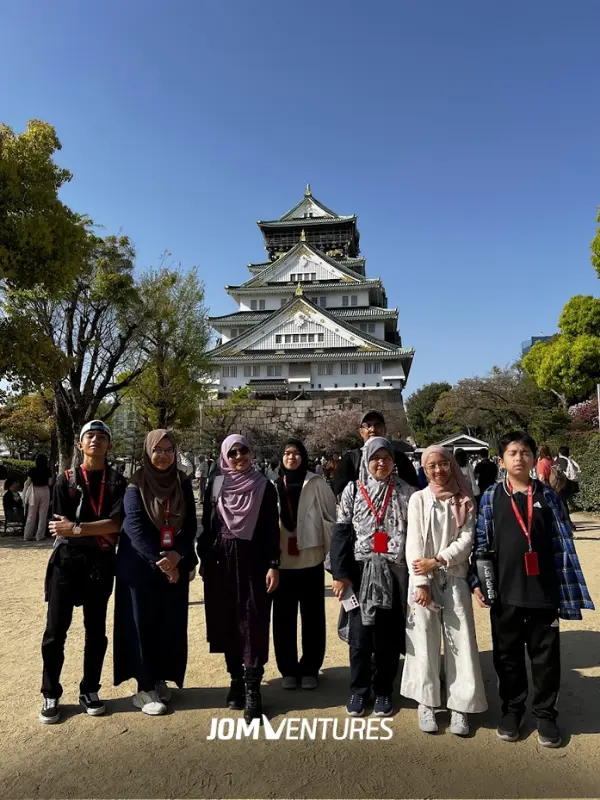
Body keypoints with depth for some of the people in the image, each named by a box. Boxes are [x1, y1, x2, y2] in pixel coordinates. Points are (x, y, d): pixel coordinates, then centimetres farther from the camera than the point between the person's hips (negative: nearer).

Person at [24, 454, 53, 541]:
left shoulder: (32, 470, -4)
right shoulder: (48, 470, -6)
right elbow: (50, 483, -4)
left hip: (34, 491, 1)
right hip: (44, 491, -1)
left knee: (31, 515, 9)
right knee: (43, 514, 6)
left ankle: (27, 536, 11)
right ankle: (40, 536, 7)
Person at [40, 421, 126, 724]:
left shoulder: (118, 482, 3)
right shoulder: (66, 480, 4)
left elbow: (116, 523, -10)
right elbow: (61, 526, -3)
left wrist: (77, 528, -18)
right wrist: (100, 532, -9)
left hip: (101, 563, 1)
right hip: (67, 560, 0)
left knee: (96, 630, 9)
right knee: (55, 631, 3)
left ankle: (89, 691, 24)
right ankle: (50, 695, 19)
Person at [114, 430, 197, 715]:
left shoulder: (183, 483, 3)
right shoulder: (136, 485, -7)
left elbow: (191, 525, 1)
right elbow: (135, 528, -14)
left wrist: (177, 555, -14)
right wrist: (159, 561, -17)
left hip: (175, 565, 4)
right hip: (140, 566, -3)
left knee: (171, 623, 8)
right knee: (143, 624, 2)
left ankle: (160, 679, 25)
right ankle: (145, 688, 14)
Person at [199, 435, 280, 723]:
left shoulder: (264, 487, -1)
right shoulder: (216, 485, 5)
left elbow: (272, 529, -2)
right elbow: (206, 525, 8)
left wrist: (273, 565, -9)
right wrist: (203, 561, 5)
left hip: (253, 562, -2)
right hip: (221, 562, 3)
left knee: (253, 623, -3)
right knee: (226, 623, 9)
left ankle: (252, 688, 3)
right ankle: (236, 679, 24)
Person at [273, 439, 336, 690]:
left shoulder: (317, 484, -3)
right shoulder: (273, 486, 2)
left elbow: (330, 517, -3)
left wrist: (332, 552, -6)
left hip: (310, 560, -2)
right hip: (282, 561, 2)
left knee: (312, 617, 8)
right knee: (284, 617, 9)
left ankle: (310, 669, 23)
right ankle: (288, 669, 23)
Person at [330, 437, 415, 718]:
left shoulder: (406, 492, 3)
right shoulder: (353, 490, 3)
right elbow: (341, 533, 0)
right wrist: (340, 573, -6)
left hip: (394, 573, 0)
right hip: (361, 571, 0)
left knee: (389, 636, 9)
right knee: (360, 634, 5)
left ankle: (383, 691, 26)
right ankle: (358, 690, 23)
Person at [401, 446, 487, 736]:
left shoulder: (465, 502, 5)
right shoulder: (418, 499, 1)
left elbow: (466, 540, -3)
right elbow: (413, 543, -4)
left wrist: (437, 561, -13)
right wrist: (421, 582, -11)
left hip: (455, 578, 1)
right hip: (425, 579, -1)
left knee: (460, 641, 1)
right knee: (425, 641, 3)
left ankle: (459, 707, 12)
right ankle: (426, 704, 16)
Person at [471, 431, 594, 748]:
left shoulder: (548, 496, 1)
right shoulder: (491, 497, 1)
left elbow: (562, 543, 1)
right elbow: (482, 542, 3)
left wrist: (569, 590, -3)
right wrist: (477, 581, -3)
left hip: (543, 592, 0)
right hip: (505, 591, 0)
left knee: (545, 655, 11)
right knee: (507, 654, 13)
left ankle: (545, 713, 30)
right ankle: (512, 709, 31)